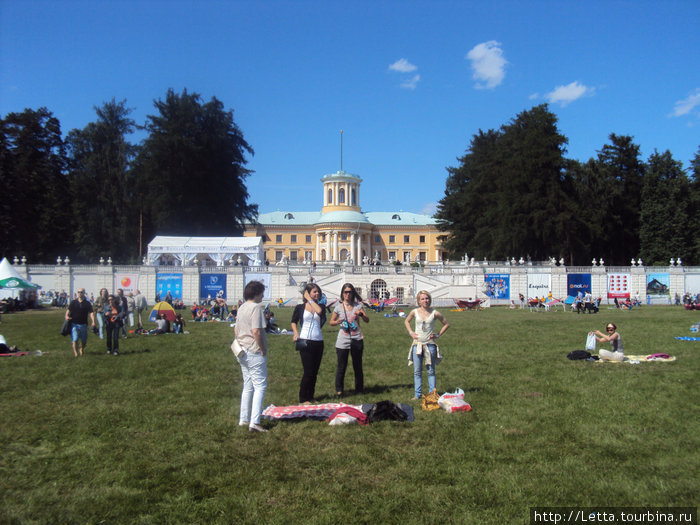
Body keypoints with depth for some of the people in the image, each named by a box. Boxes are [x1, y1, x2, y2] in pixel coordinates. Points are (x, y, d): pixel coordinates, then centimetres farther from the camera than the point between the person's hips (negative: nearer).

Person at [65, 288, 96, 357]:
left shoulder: (87, 303, 2)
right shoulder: (73, 302, 6)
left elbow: (91, 312, -5)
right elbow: (68, 310, 6)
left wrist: (93, 321, -19)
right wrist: (67, 316, -16)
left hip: (83, 324, 1)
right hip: (74, 323, -1)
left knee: (84, 340, 11)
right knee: (75, 339, -11)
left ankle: (81, 350, 36)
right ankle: (75, 352, -4)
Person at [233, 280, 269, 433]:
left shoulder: (241, 308, 13)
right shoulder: (256, 308, -15)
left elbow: (236, 329, 20)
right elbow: (256, 331, -23)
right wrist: (263, 350, -14)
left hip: (243, 353, 9)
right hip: (255, 352, -9)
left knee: (248, 386, 17)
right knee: (260, 386, -5)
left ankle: (244, 419, 23)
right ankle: (254, 422, -10)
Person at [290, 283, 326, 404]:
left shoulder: (320, 306, 9)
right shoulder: (300, 307, 3)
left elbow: (320, 311, -14)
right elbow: (294, 322, 12)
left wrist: (310, 299, -5)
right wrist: (296, 333, -5)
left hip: (318, 342, 4)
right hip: (305, 342, -4)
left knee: (315, 371, 9)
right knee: (308, 371, -7)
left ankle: (310, 397, 22)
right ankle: (303, 399, 6)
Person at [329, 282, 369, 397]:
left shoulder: (358, 305, 5)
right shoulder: (338, 306, 3)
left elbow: (367, 320, 3)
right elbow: (331, 322, 8)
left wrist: (361, 314, -17)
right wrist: (337, 322, -13)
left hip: (356, 339, 1)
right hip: (343, 340, -1)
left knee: (358, 366, 9)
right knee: (341, 366, 2)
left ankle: (359, 389, 21)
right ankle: (339, 389, 16)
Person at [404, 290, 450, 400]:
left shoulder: (434, 313, -4)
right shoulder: (415, 312, 0)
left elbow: (446, 324, 9)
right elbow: (406, 321, 20)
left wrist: (438, 335, 1)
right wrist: (411, 332, 7)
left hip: (430, 344, -1)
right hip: (417, 344, 1)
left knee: (431, 371, 4)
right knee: (417, 371, 4)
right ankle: (417, 394, 11)